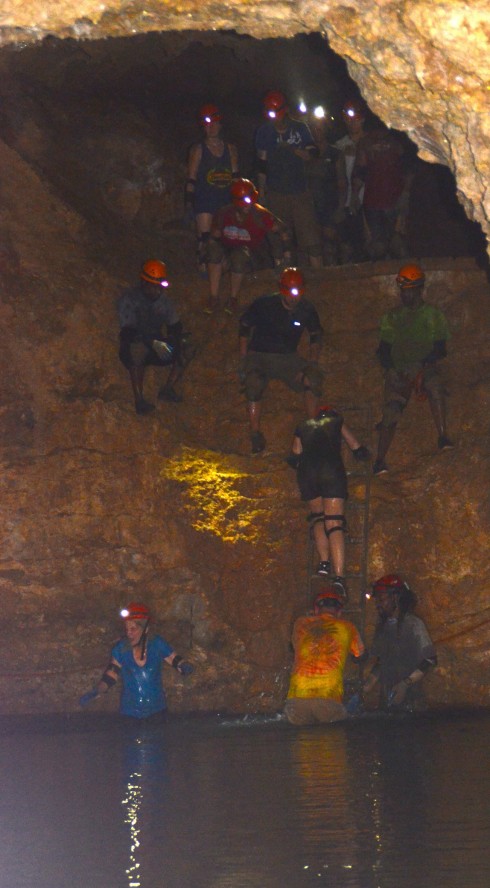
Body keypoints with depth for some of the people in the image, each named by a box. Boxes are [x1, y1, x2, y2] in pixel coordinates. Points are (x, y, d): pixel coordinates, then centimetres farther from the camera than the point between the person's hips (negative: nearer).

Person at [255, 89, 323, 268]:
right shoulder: (264, 131, 3)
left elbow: (313, 153, 1)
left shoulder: (300, 128, 4)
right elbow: (262, 163, 7)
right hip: (276, 194, 0)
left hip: (300, 192, 0)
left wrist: (292, 149, -17)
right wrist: (261, 191, 6)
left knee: (312, 237, -6)